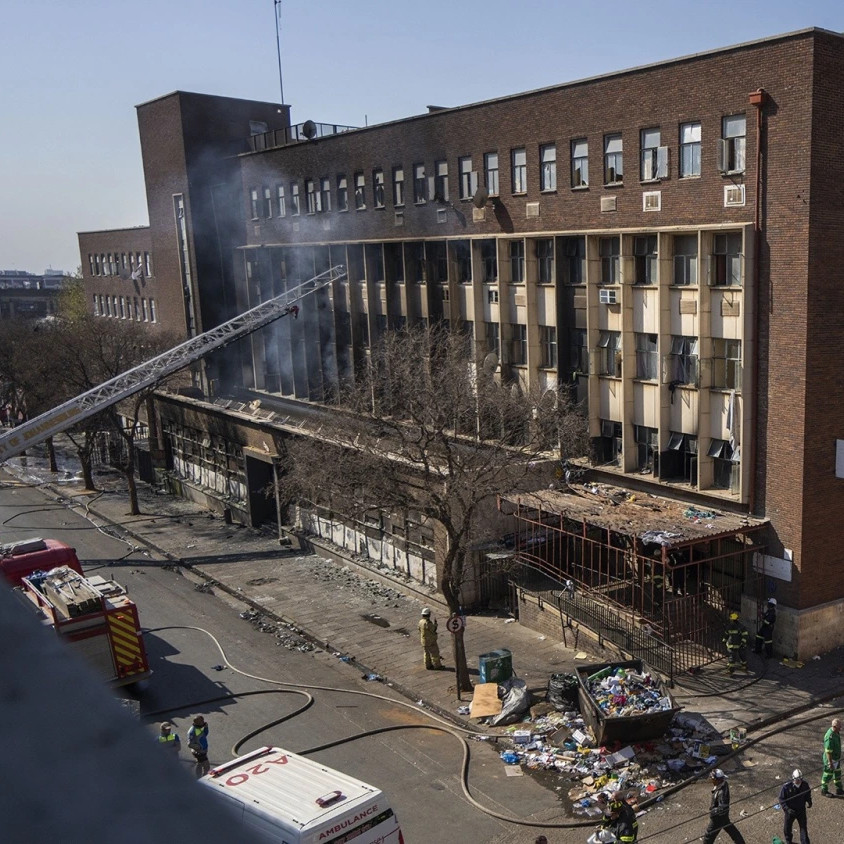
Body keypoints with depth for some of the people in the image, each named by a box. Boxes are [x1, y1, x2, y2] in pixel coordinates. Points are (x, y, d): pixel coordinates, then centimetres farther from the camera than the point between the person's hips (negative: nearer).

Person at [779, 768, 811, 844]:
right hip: (789, 811, -1)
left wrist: (809, 802, -13)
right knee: (787, 828, 18)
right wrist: (787, 809, -27)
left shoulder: (805, 785, -16)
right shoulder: (786, 787, -26)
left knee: (803, 827, 8)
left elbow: (808, 794, 5)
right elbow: (781, 799, -17)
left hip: (801, 810, 1)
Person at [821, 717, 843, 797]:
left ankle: (839, 790, 36)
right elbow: (828, 751, -28)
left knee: (838, 773, 21)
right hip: (831, 759, -9)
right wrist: (830, 763, -24)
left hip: (837, 758, 9)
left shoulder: (836, 732, -3)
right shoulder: (830, 736, -32)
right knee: (828, 775, 9)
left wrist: (839, 757, 22)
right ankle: (824, 790, 27)